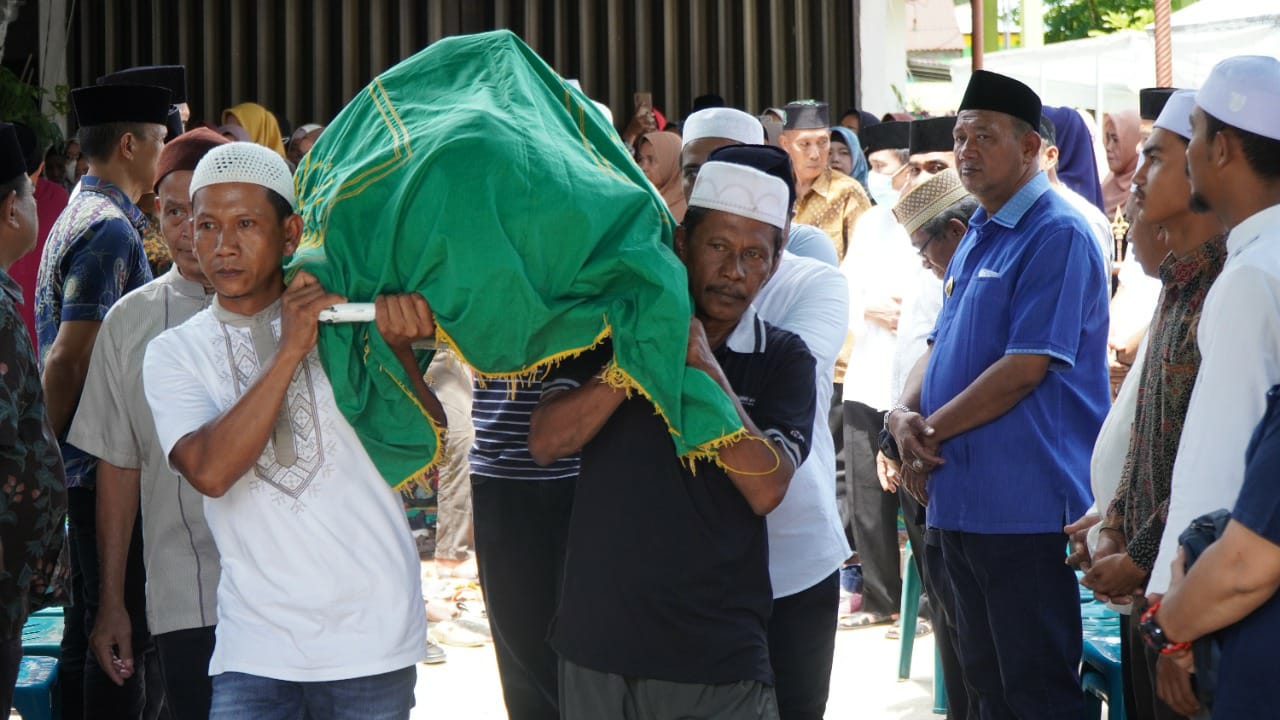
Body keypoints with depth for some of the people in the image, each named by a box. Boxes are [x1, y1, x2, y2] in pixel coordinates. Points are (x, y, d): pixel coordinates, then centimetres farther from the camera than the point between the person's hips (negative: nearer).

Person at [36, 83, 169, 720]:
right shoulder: (112, 229, -16)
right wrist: (61, 441, -12)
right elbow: (70, 359, -22)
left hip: (88, 467, 10)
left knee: (90, 622, 14)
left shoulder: (78, 215, 16)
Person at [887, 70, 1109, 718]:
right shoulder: (975, 237, 16)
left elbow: (1026, 368, -19)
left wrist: (929, 431, -12)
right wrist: (904, 412, -2)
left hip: (1026, 508, -9)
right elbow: (941, 345, 19)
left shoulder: (1057, 236, -13)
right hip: (962, 500, 9)